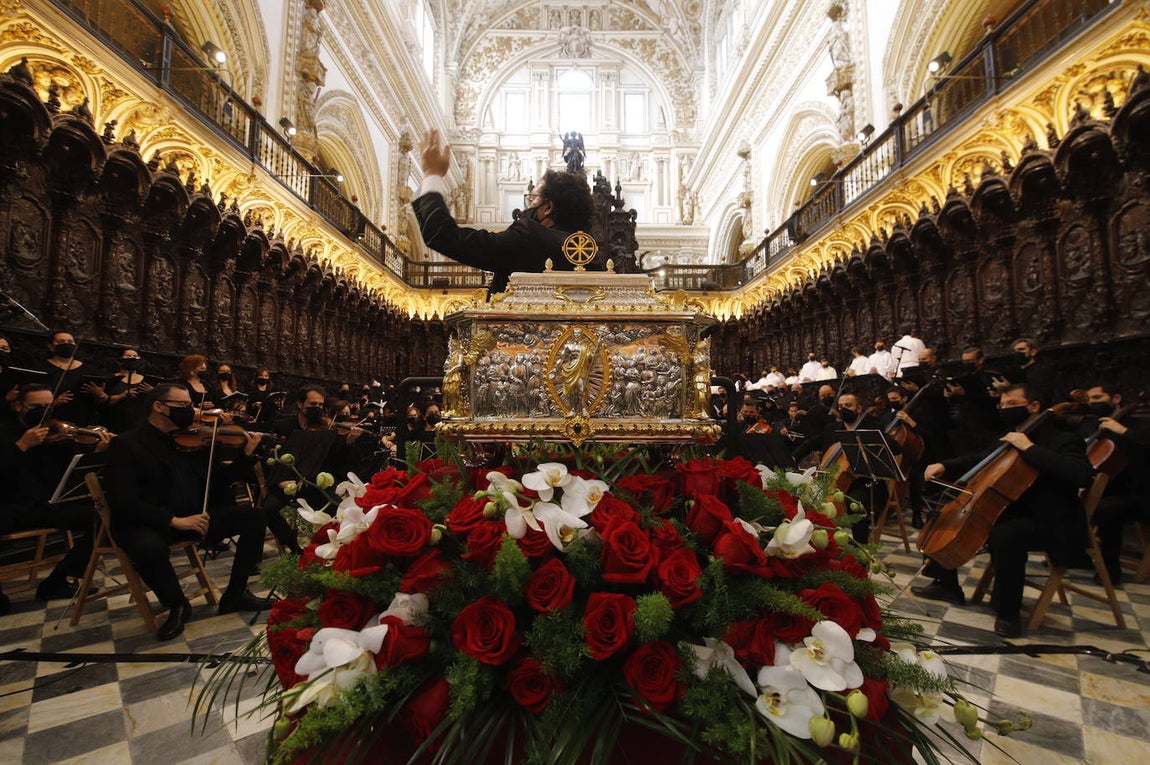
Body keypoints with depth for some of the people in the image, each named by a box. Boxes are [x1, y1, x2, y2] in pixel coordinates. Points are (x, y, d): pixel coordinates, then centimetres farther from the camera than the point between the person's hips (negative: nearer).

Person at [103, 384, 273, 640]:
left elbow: (220, 477, 14)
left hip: (194, 515, 5)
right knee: (150, 548, -38)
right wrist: (173, 521, -23)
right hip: (148, 523, -5)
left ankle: (235, 595, 2)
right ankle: (177, 606, -6)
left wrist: (247, 454, -3)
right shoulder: (125, 445, -6)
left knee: (252, 518, -11)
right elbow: (124, 503, -15)